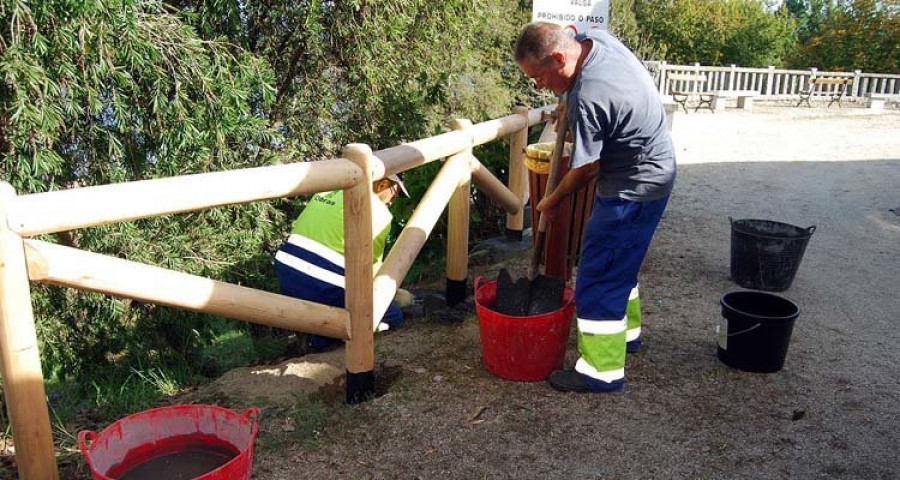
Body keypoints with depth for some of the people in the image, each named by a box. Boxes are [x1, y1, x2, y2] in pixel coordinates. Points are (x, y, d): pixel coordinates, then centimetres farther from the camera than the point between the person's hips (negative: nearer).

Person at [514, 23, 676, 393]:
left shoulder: (587, 99, -31)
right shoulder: (595, 38, -4)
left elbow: (586, 169, -20)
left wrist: (552, 201, -2)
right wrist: (570, 115, 7)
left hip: (634, 188, -10)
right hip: (652, 171, 10)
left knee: (599, 276, -4)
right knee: (618, 264, 23)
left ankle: (601, 371, 6)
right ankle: (626, 332, 41)